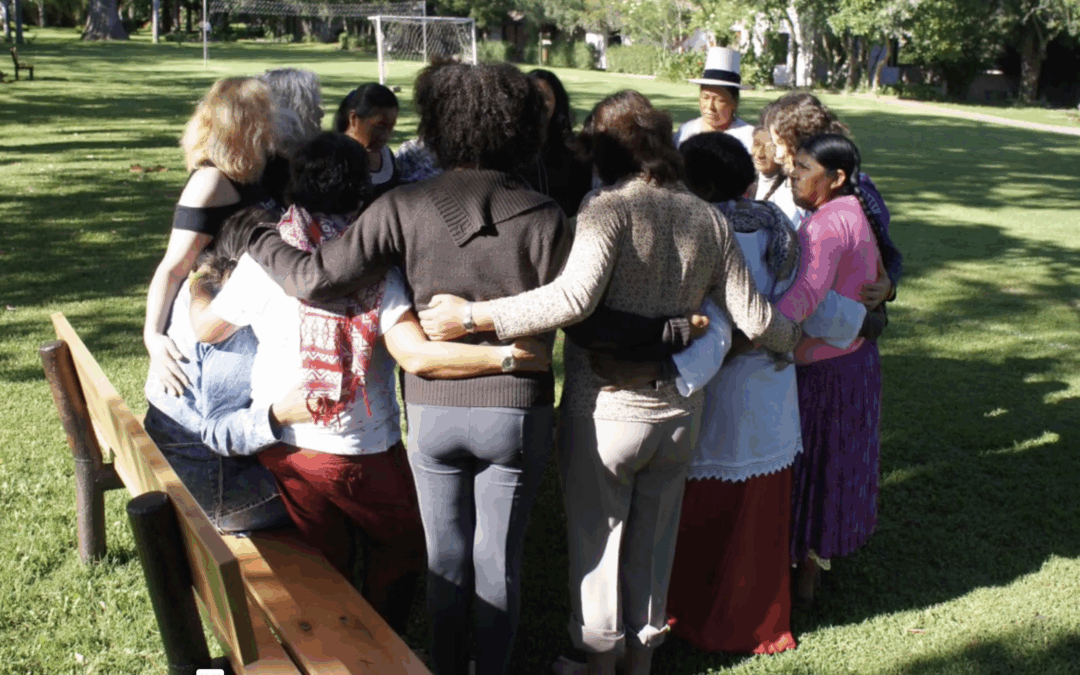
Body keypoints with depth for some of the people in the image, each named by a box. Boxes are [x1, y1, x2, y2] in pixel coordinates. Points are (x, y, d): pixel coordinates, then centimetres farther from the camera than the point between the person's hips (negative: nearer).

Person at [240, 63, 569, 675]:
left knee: (447, 559, 18)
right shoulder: (545, 217, -12)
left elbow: (317, 278, -14)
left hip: (433, 408, 1)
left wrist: (258, 240, 1)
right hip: (518, 409, 0)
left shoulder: (403, 208, -12)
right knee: (499, 562, 14)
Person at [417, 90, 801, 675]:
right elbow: (753, 317, 1)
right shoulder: (707, 219, 1)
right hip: (678, 410, 6)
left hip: (605, 411, -5)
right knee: (653, 541, 22)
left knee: (596, 540, 15)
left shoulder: (608, 210, -17)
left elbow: (574, 296, -33)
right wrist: (792, 337, 22)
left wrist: (473, 317, -31)